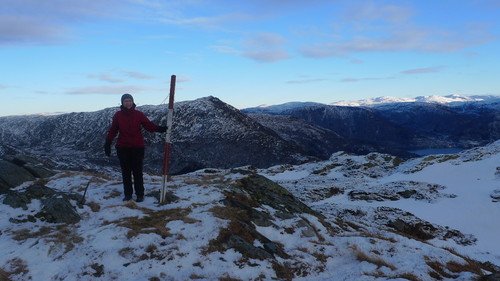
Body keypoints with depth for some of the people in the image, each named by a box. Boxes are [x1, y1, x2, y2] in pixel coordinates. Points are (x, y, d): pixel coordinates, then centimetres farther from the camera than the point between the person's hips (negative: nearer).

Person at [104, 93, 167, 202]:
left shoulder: (138, 114, 0)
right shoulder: (118, 115, 4)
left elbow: (148, 125, -7)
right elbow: (113, 130, 3)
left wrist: (159, 129, -24)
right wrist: (107, 143, -5)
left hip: (137, 147, -1)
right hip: (123, 148, 2)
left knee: (137, 172, 2)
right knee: (126, 172, 8)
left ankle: (140, 194, 11)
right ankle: (127, 194, 18)